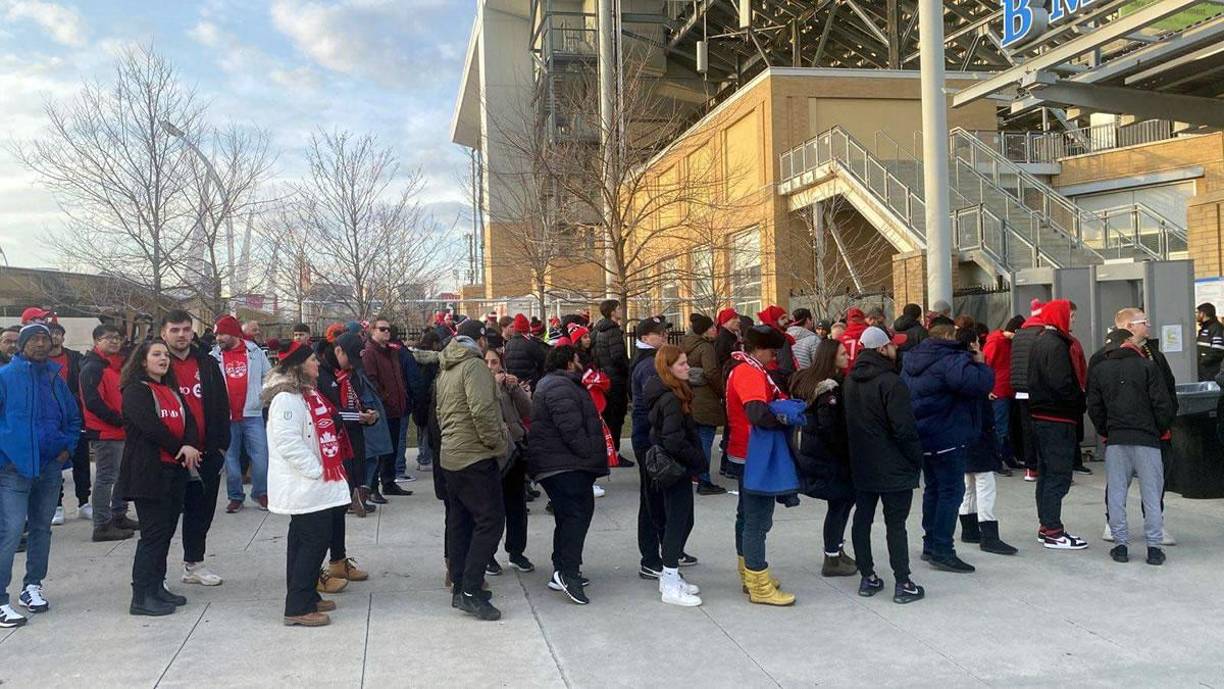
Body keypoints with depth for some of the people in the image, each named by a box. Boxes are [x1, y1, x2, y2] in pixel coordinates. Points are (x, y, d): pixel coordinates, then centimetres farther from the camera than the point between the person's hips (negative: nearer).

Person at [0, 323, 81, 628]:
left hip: (51, 466, 6)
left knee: (42, 528, 14)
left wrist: (67, 447, 5)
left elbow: (73, 418, 18)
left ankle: (32, 588, 27)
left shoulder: (55, 378, 9)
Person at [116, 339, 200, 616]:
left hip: (175, 470, 8)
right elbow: (151, 426, -18)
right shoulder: (136, 391, -6)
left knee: (166, 530, 11)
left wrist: (190, 446, -15)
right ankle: (141, 597, -1)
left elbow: (190, 422, 5)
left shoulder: (172, 391, 17)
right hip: (148, 471, -8)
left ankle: (157, 587, 21)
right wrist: (180, 448, -10)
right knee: (154, 533, -7)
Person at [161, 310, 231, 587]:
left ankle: (194, 564, 29)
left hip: (206, 453, 4)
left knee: (202, 509, 14)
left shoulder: (207, 364, 8)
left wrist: (220, 446, 5)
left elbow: (221, 406, 10)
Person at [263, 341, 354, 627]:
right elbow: (288, 442, -26)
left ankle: (307, 596, 26)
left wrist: (323, 469, 19)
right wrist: (316, 470, -21)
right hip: (306, 485, -10)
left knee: (305, 540, 16)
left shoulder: (305, 393, 15)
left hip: (312, 484, 10)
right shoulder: (287, 398, -19)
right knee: (314, 541, -8)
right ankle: (298, 608, -2)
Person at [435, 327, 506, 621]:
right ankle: (471, 591, -11)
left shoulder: (446, 370, 18)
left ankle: (460, 587, 20)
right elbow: (482, 410, -24)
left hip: (451, 456, 10)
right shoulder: (474, 366, -13)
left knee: (459, 521, 14)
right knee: (490, 519, -8)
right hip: (476, 456, -10)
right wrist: (496, 443, -15)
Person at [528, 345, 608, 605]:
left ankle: (563, 571, 18)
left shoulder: (554, 384, 23)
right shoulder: (560, 388, -14)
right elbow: (572, 429, -23)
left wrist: (590, 457, 22)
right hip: (564, 465, -12)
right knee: (578, 513, -16)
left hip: (556, 464, 12)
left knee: (568, 515, 14)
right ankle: (568, 572, -21)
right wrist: (589, 455, -15)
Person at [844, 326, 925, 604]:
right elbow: (905, 428, -20)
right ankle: (902, 583, 5)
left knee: (862, 519, 11)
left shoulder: (851, 381, 6)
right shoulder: (889, 382, -19)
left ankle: (867, 577, 18)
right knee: (896, 523, 0)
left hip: (861, 465, 7)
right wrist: (917, 459, -8)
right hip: (894, 467, -7)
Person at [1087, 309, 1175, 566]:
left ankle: (1120, 544, 10)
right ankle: (1154, 547, 8)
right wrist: (1160, 430, 8)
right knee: (1151, 494, 5)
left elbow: (1094, 407, 5)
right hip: (1147, 439, -3)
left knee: (1116, 493, 8)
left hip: (1115, 440, 3)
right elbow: (1164, 405, -8)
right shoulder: (1147, 366, -9)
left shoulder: (1099, 369, 4)